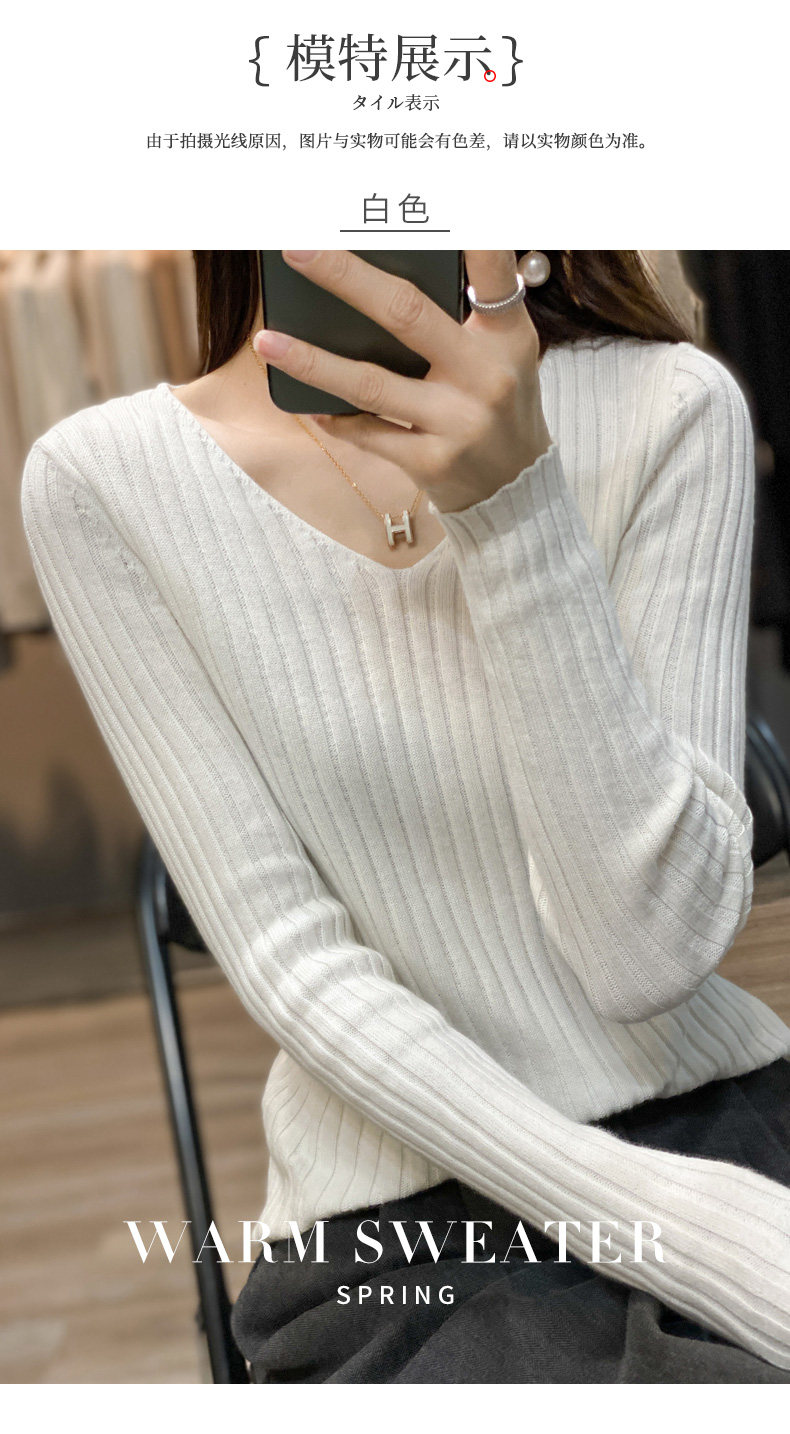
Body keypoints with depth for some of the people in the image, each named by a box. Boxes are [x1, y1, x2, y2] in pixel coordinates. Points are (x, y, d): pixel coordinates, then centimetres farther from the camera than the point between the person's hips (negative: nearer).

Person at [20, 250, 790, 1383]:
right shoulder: (100, 482, -6)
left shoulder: (670, 408, -6)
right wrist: (678, 1223, -18)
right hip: (405, 1221, -1)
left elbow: (654, 950, -13)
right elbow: (291, 968, -9)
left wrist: (515, 507, -23)